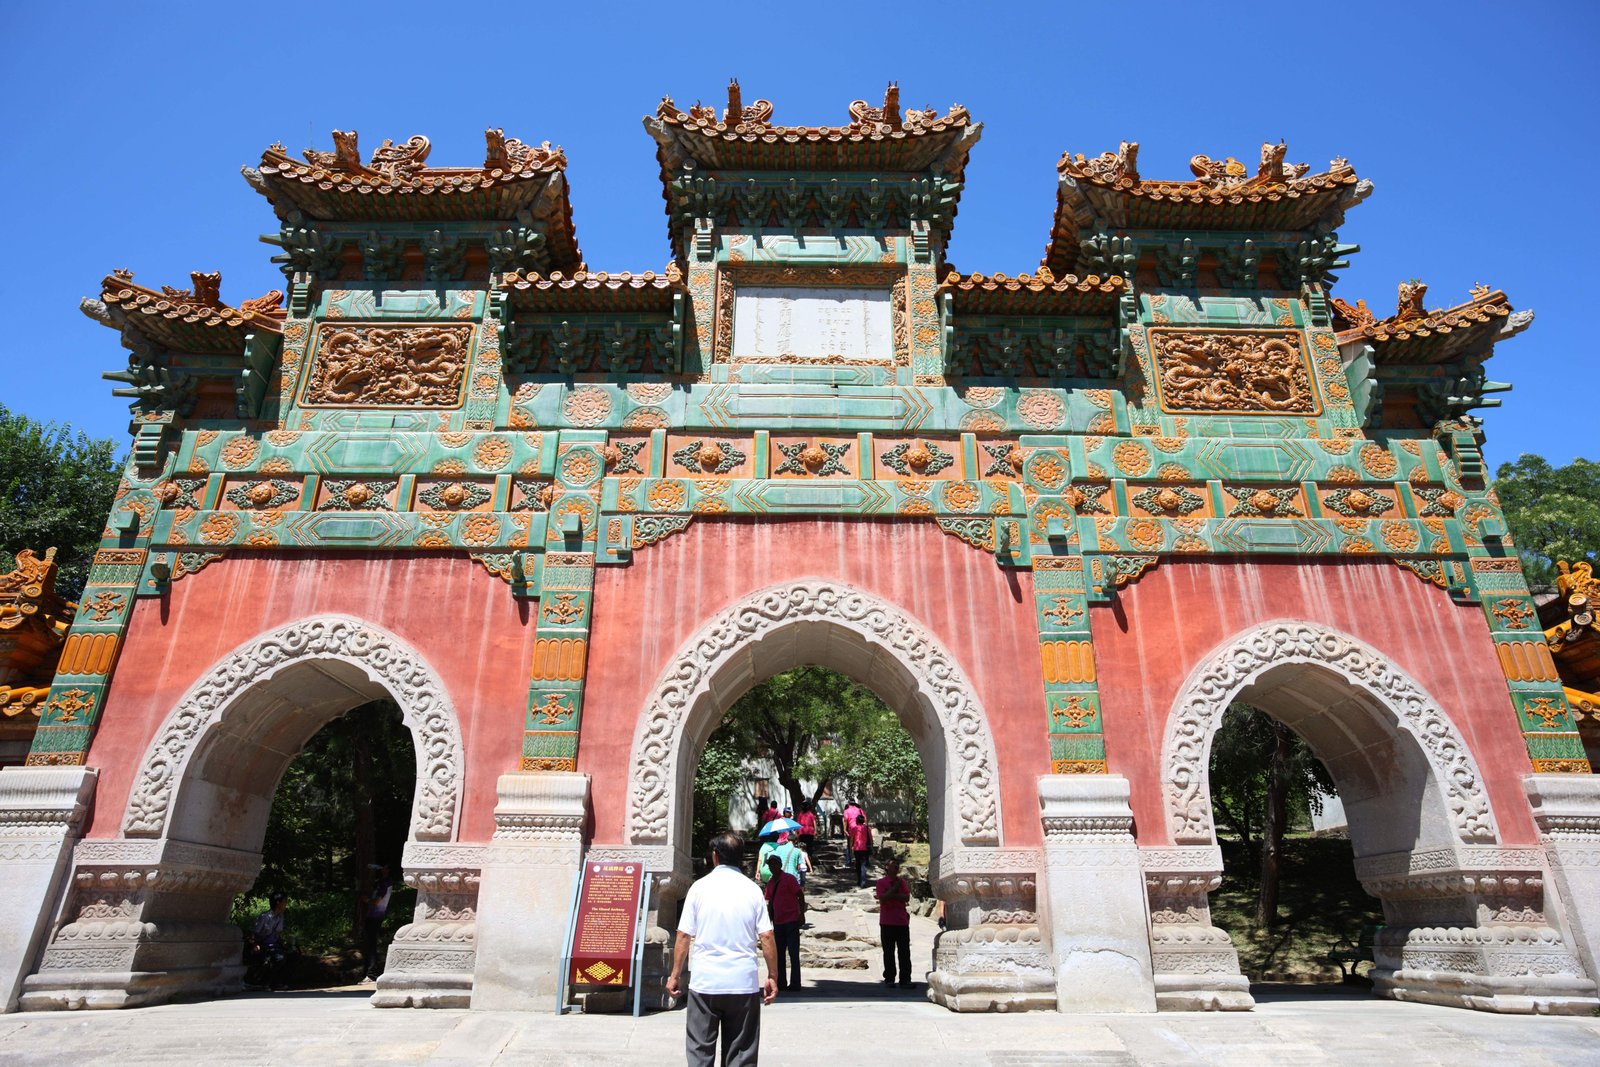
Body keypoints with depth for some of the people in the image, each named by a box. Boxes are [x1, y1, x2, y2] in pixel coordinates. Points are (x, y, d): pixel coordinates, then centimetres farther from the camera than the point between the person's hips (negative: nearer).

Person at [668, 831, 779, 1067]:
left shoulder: (699, 887, -3)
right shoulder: (753, 890, -1)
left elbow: (684, 935, -3)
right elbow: (766, 937, -3)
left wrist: (675, 974, 6)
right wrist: (773, 977, 5)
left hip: (704, 982, -1)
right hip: (744, 983, 1)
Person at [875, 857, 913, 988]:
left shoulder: (903, 882, 11)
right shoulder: (881, 882, 2)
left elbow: (907, 897, -4)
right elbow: (882, 898, -13)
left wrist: (890, 895, -12)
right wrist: (895, 888, -11)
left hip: (902, 921, 3)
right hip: (887, 922, -3)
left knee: (904, 952, 0)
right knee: (889, 952, 3)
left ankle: (905, 980, 3)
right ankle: (889, 979, 13)